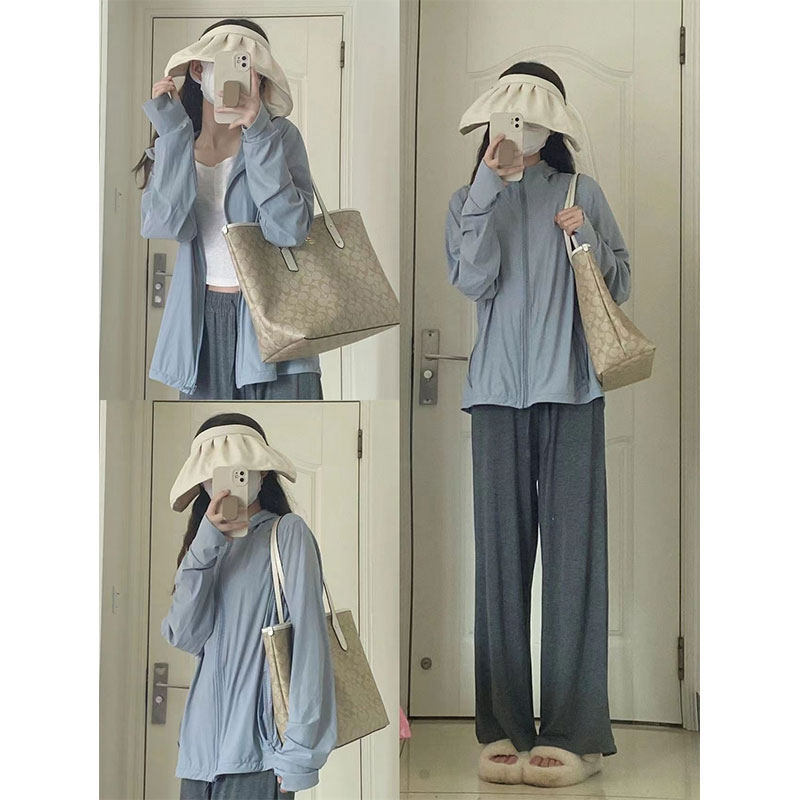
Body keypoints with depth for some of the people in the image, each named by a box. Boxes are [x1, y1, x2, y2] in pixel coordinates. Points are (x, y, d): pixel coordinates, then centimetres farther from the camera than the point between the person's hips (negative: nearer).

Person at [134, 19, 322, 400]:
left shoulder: (279, 136, -2)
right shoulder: (173, 144, 7)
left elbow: (289, 230, -17)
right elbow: (168, 225, -11)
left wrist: (257, 132, -19)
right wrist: (175, 133, -13)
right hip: (201, 322, 3)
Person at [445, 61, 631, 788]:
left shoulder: (583, 194, 12)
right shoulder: (472, 199, 13)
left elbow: (621, 287, 11)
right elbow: (474, 281, -5)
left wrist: (588, 239, -6)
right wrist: (489, 188, -8)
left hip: (571, 389, -1)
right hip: (499, 392, 1)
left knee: (573, 551, -5)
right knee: (502, 551, -1)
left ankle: (572, 732, -2)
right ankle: (505, 728, 3)